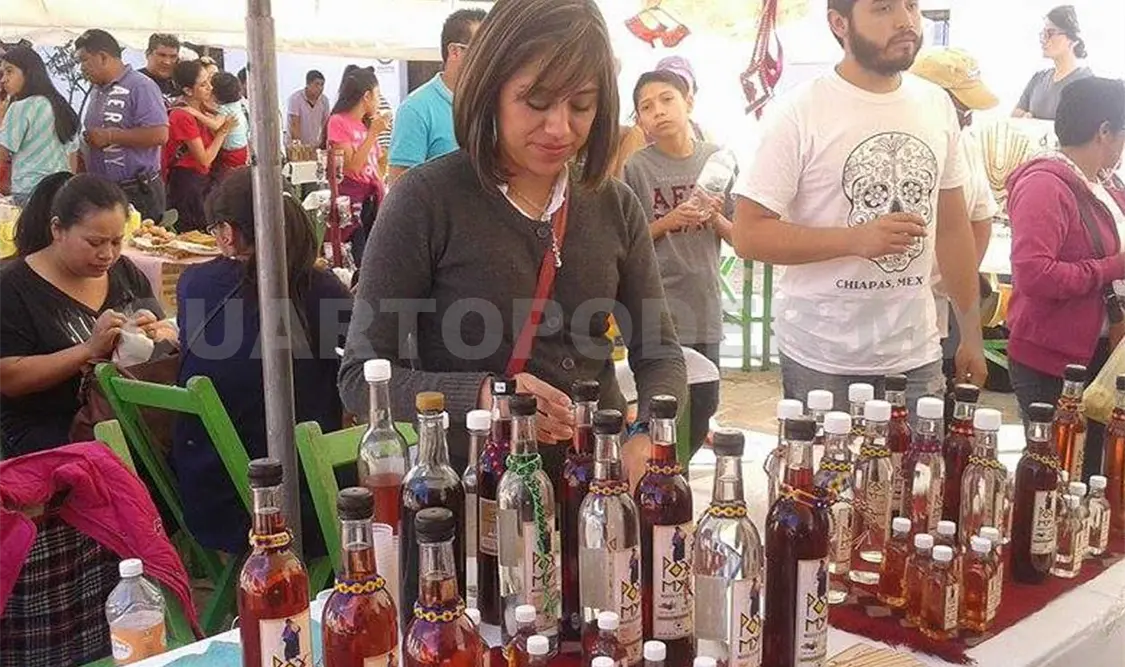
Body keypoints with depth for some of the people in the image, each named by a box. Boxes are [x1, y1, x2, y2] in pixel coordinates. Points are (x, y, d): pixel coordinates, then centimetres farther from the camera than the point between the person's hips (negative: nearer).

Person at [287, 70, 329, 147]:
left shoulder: (324, 100, -2)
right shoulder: (295, 98, -14)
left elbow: (325, 125, 2)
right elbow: (295, 125, -18)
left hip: (314, 145, 4)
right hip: (295, 145, -4)